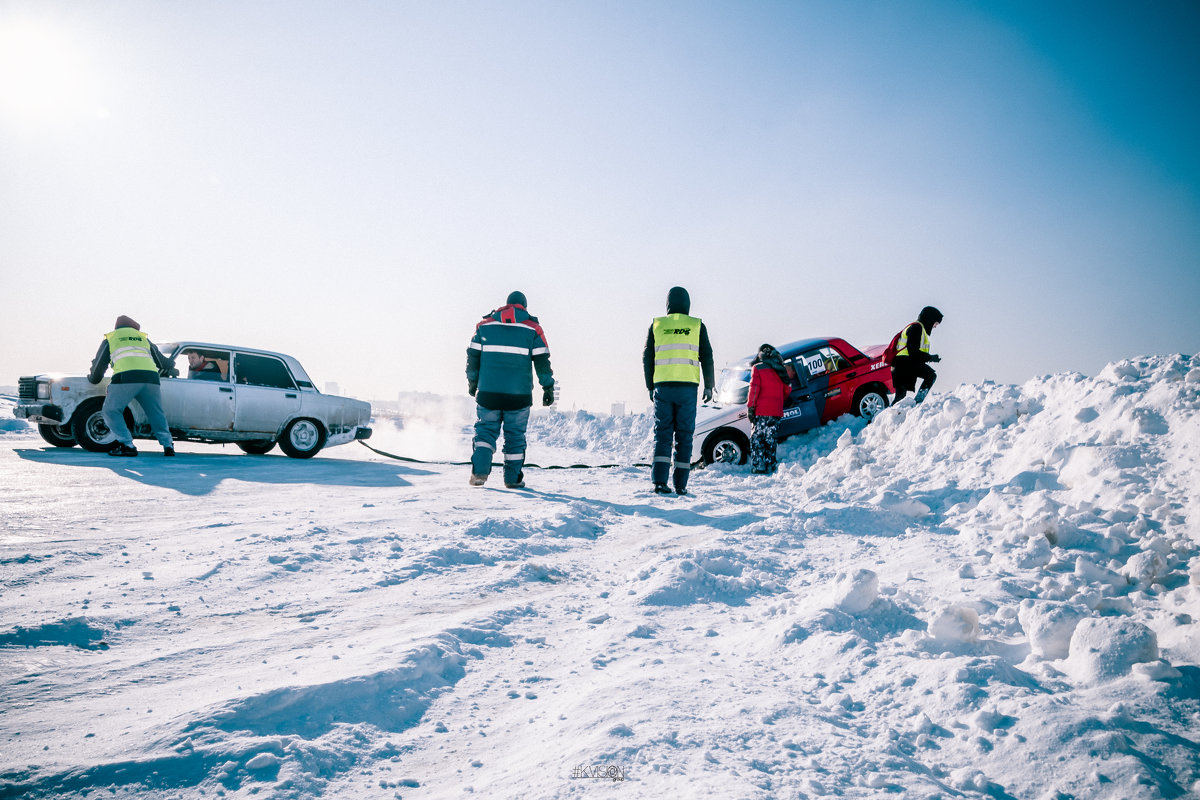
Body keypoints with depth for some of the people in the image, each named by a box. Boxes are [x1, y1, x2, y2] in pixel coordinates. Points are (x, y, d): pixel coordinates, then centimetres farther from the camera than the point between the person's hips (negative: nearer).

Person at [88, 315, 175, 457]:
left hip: (126, 377, -3)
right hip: (151, 377, 3)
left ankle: (127, 445, -2)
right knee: (156, 414, 17)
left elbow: (98, 366, 26)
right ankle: (167, 445, 8)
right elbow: (163, 363, 40)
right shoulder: (143, 338, 32)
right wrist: (170, 366, 62)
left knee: (111, 411, 8)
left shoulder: (110, 338, 25)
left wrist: (92, 378, 47)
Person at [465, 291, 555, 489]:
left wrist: (472, 381, 20)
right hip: (519, 394, -1)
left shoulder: (485, 324, 7)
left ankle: (479, 471, -9)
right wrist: (548, 387, 5)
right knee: (515, 435, 10)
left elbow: (473, 356, 8)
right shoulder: (533, 328, 2)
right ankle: (513, 478, 14)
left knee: (486, 430, 10)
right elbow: (542, 360, -1)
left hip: (488, 391, 1)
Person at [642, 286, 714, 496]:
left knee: (662, 433, 4)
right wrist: (708, 386, 8)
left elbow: (647, 358, 7)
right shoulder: (697, 325, 6)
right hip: (688, 386, -1)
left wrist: (650, 386, 14)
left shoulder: (657, 325, 8)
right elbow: (706, 357, 3)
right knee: (684, 434, 5)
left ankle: (660, 480, -9)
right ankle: (680, 484, 3)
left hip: (663, 386, 1)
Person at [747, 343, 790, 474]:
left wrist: (750, 407, -7)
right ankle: (771, 465, 12)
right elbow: (787, 391, 19)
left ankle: (758, 466, -9)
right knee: (770, 439, 13)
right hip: (777, 412, 5)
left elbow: (754, 388, -8)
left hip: (761, 411, -5)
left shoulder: (757, 368, 1)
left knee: (756, 439, -1)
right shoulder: (780, 370, 17)